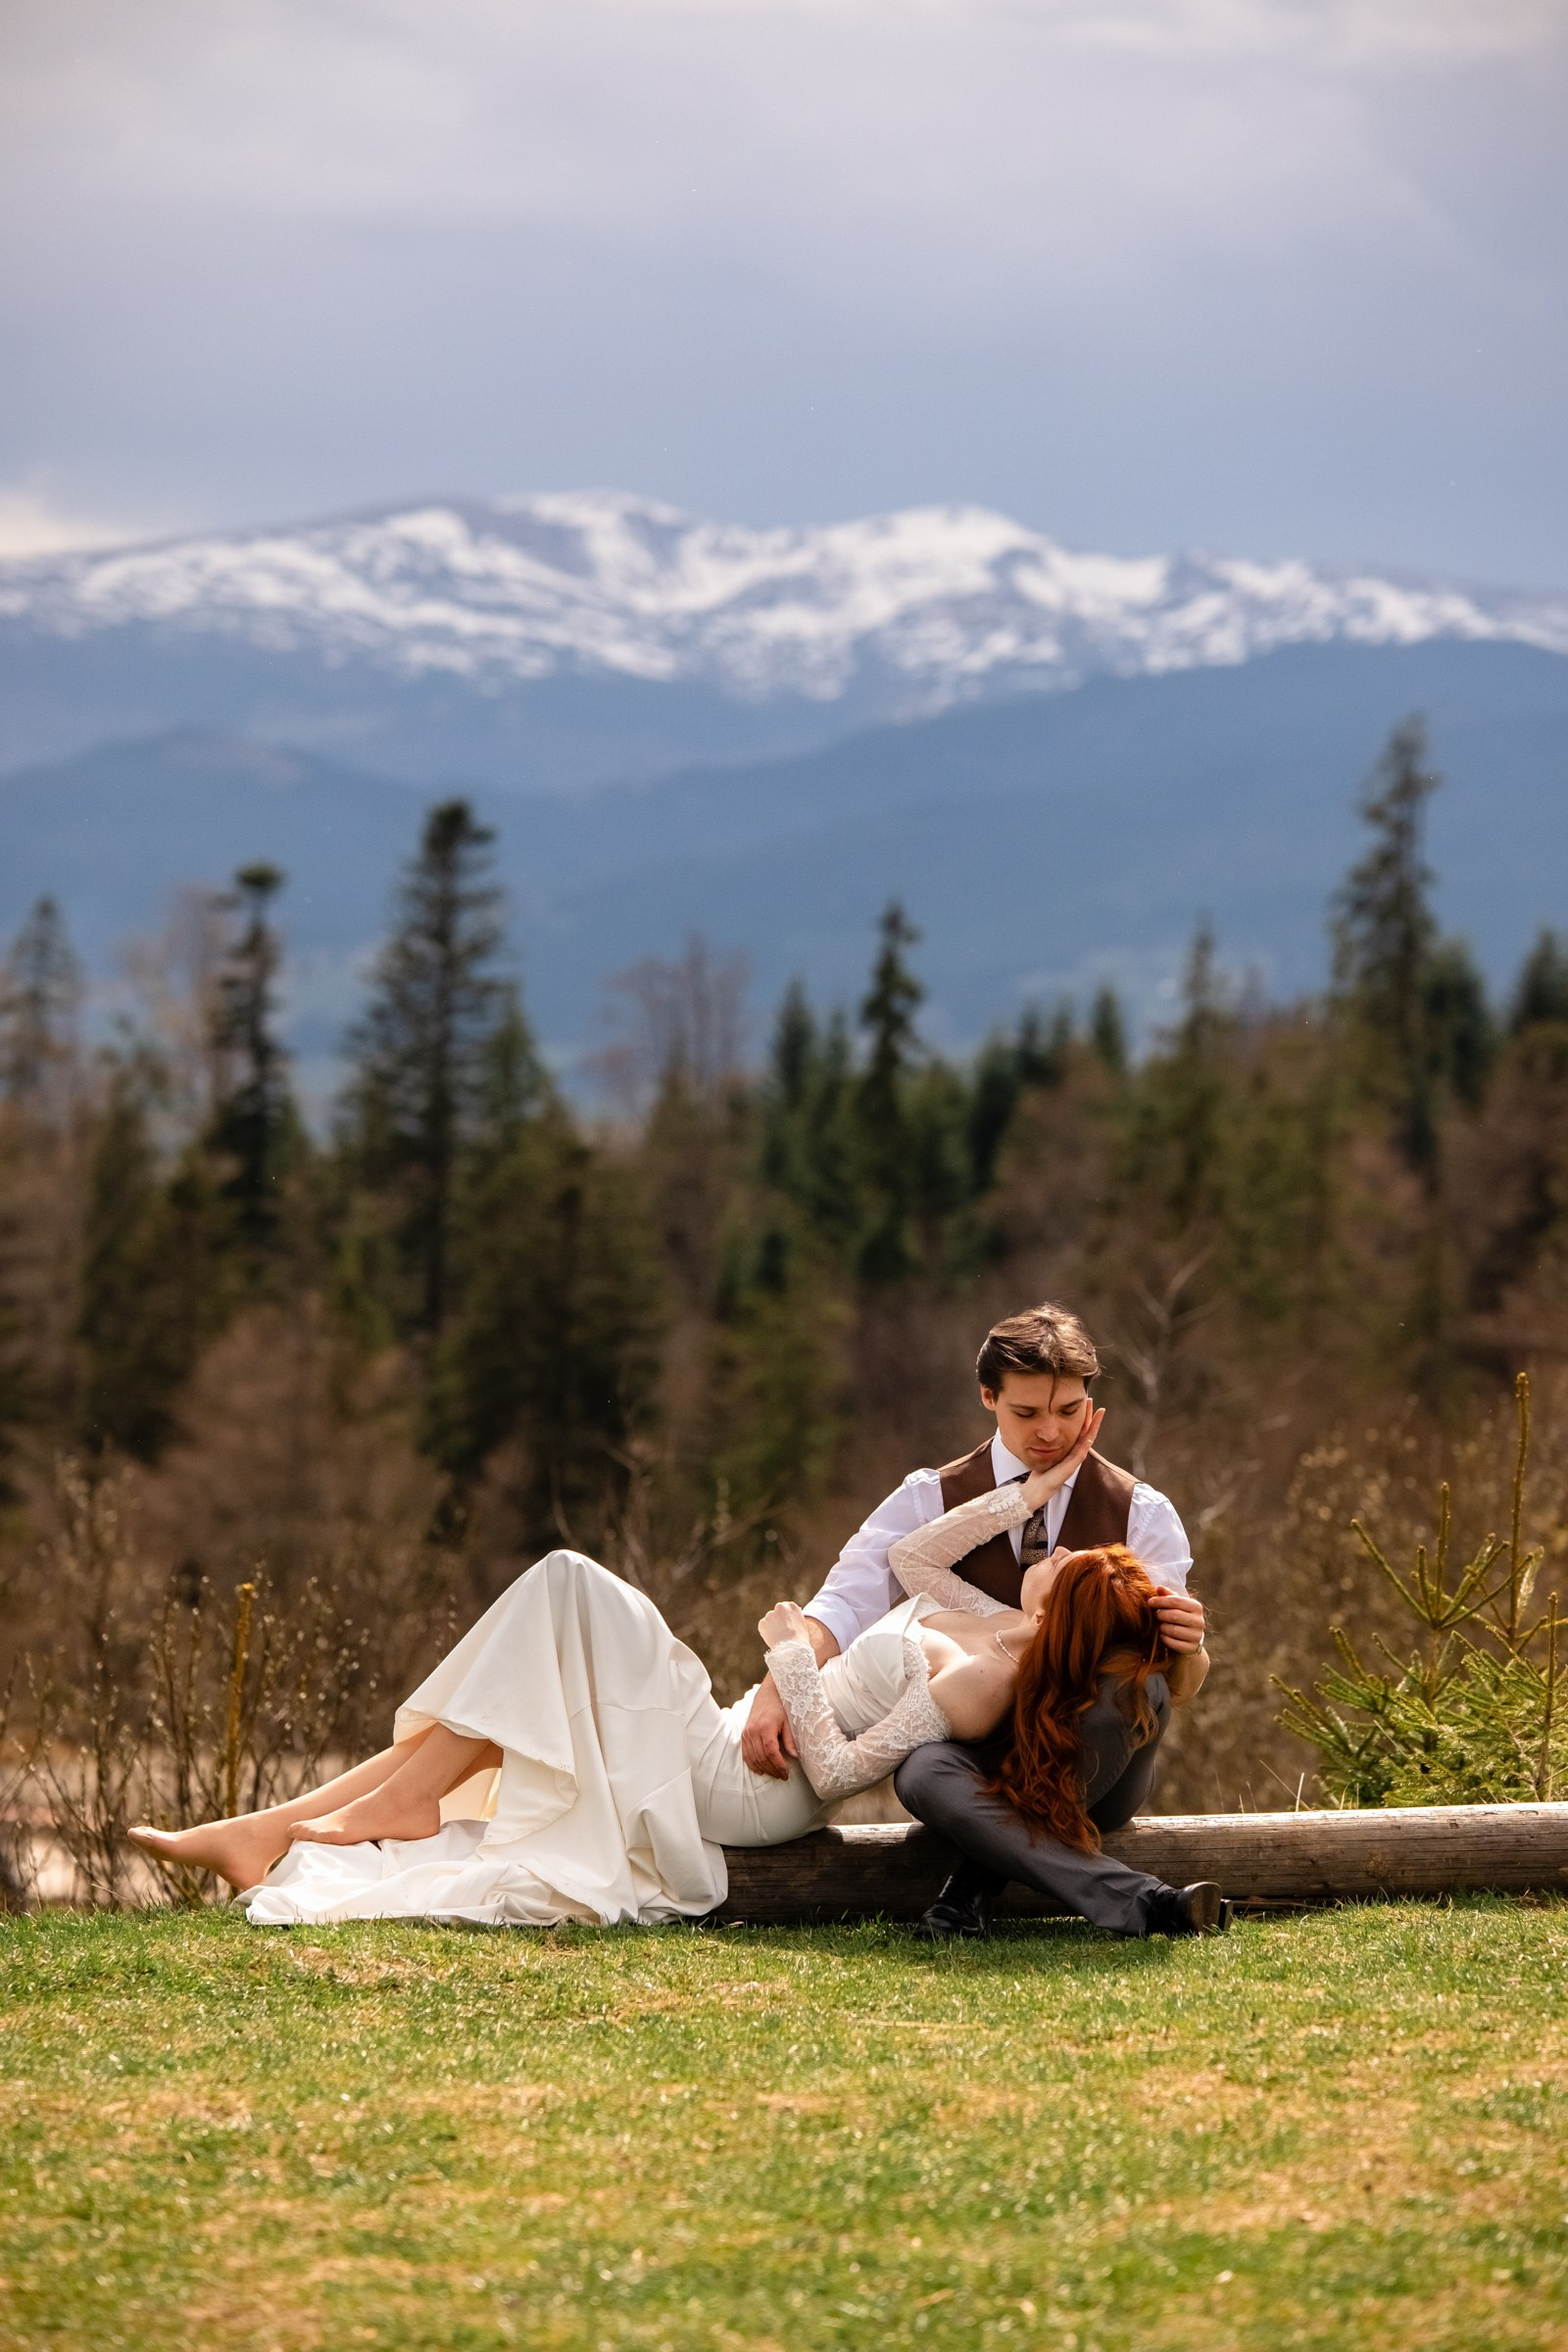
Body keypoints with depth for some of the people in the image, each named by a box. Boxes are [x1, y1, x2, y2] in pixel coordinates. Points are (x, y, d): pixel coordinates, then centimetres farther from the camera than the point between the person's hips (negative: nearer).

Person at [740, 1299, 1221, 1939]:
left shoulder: (1140, 1513, 2)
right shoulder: (931, 1501, 2)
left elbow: (1185, 1681, -4)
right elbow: (842, 1606, -10)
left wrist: (1188, 1647, -30)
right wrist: (773, 1693, -29)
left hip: (1097, 1765, 0)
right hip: (977, 1744, 0)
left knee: (1141, 1681, -33)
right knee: (922, 1774, -36)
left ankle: (977, 1882, -27)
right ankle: (1141, 1904, -41)